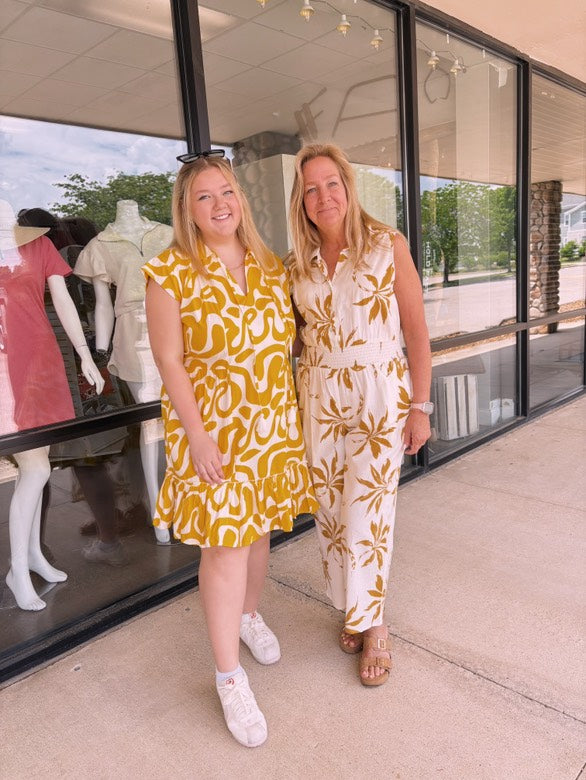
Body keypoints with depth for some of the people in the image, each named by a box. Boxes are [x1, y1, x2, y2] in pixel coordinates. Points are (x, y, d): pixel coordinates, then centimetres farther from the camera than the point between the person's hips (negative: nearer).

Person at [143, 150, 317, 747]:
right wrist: (197, 437, -16)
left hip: (273, 423, 5)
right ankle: (229, 676, 17)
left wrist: (295, 415, 10)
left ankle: (249, 614, 44)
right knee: (224, 543, -1)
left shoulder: (270, 266, 6)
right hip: (212, 426, -5)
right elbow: (169, 361, -11)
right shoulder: (171, 272, -9)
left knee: (259, 527, 17)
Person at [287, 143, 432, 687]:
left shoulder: (388, 245, -5)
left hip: (380, 397, -4)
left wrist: (420, 406, -6)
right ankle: (354, 611, 33)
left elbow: (416, 330, -4)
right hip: (318, 399, 4)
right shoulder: (297, 265, 6)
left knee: (367, 516, -2)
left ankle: (372, 623, 23)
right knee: (331, 512, 11)